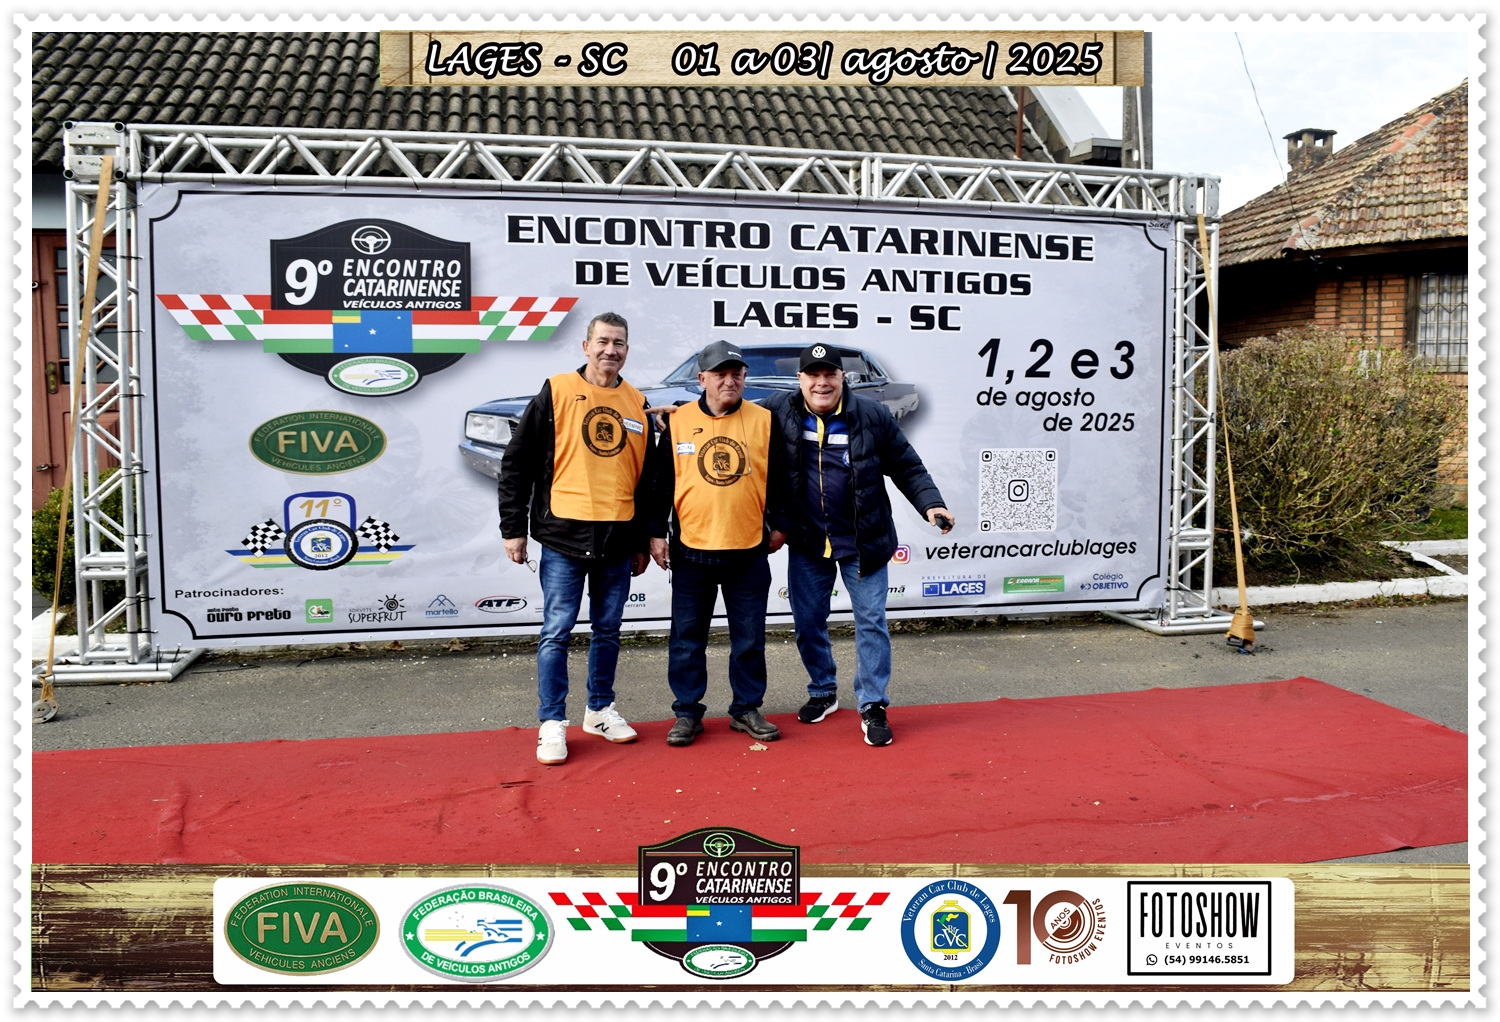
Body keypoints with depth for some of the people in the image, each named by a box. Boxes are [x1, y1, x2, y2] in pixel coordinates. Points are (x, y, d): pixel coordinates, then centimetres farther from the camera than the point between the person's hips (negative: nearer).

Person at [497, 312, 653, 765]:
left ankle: (600, 710, 27)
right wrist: (514, 529, -5)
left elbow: (646, 478, 16)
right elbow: (517, 464, -2)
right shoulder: (556, 393, -2)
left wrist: (642, 542, 15)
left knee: (608, 631, 13)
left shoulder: (638, 404, 10)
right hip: (564, 538, -4)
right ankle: (552, 723, 9)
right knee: (556, 631, -1)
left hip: (618, 541, 4)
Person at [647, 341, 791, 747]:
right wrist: (657, 533, 2)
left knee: (749, 638, 9)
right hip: (691, 550, 0)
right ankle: (687, 713, 19)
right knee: (687, 638, 7)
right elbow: (661, 482, 4)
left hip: (749, 551, 1)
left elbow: (778, 480, 8)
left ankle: (747, 709, 23)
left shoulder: (763, 421, 2)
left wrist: (780, 526, 7)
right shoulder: (677, 422, 0)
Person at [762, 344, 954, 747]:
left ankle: (873, 706, 12)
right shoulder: (778, 411, -5)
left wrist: (930, 504, -14)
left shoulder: (873, 417, -7)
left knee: (871, 622, 1)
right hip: (806, 543, 2)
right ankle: (822, 693, 34)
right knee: (807, 622, 13)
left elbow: (908, 467, 0)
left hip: (862, 542, -2)